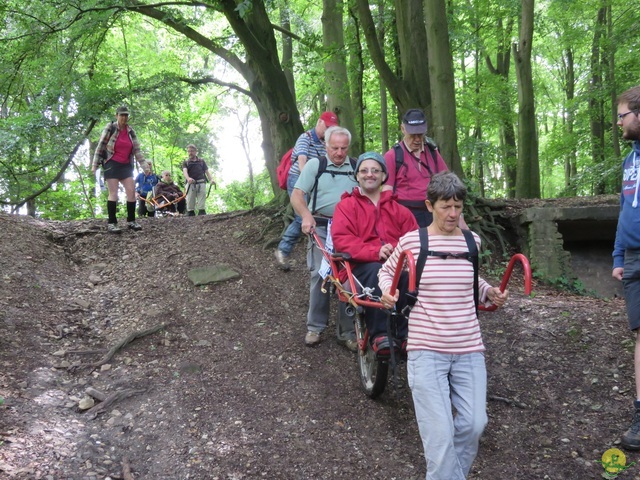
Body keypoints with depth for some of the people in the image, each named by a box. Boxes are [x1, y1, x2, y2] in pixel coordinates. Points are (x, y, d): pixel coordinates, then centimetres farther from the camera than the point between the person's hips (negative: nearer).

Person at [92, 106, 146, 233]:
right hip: (111, 164, -5)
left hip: (126, 165, 5)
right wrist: (95, 165, -9)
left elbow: (137, 149, 11)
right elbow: (100, 146, -6)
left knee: (132, 191, -1)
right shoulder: (110, 128, -5)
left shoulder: (130, 131, 8)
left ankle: (131, 221, 8)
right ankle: (112, 223, -5)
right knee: (113, 193, -8)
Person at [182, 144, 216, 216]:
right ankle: (190, 213, -5)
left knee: (201, 201, -8)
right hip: (190, 183, 0)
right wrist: (188, 178, -26)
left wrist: (211, 179, -6)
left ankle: (202, 213, -12)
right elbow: (185, 171, -3)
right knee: (190, 201, -6)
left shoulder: (201, 161, 21)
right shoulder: (185, 162, 16)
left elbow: (207, 171, 14)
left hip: (201, 182, 0)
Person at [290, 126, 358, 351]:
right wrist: (306, 216, -20)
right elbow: (297, 195, -1)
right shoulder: (314, 165, 5)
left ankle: (346, 331, 7)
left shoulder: (356, 167, 10)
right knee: (319, 274, -6)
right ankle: (315, 327, 7)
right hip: (321, 228, -1)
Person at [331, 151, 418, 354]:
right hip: (361, 266, -2)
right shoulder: (347, 205, 13)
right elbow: (341, 239, -3)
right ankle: (379, 335, -36)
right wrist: (374, 252, -20)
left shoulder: (397, 209, 22)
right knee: (376, 271, -38)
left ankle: (406, 334, -26)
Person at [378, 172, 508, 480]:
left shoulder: (471, 241, 6)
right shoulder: (411, 241, -4)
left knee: (474, 424, 2)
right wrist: (387, 291, -7)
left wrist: (490, 292, 7)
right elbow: (387, 270, 13)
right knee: (440, 434, -7)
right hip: (426, 351, -3)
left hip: (469, 350, 3)